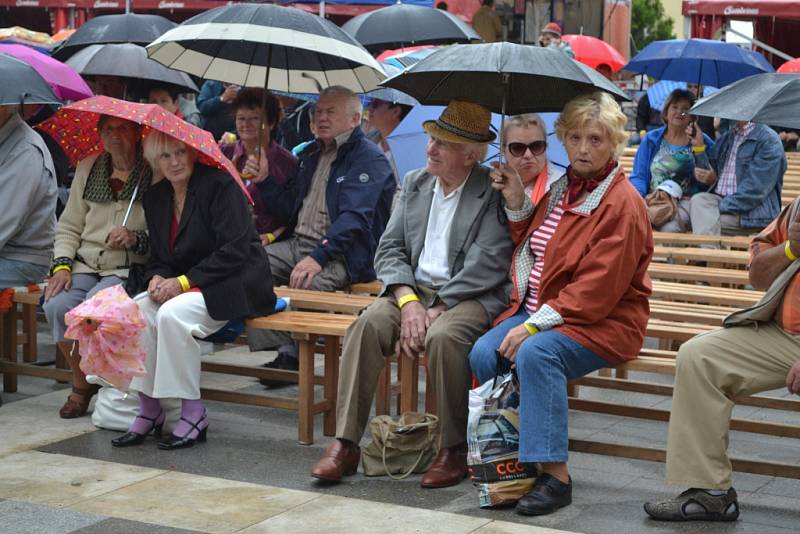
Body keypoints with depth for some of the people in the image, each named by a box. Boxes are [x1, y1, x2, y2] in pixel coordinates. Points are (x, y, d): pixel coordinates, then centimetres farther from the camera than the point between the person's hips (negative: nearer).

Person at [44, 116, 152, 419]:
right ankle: (80, 385, -3)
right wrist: (62, 264, -1)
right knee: (57, 306, -24)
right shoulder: (87, 169, 13)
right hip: (86, 265, 5)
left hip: (130, 269, -4)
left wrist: (136, 239, -21)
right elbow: (69, 226, 14)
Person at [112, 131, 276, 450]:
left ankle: (193, 414, -20)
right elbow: (158, 257, 16)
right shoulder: (155, 197, 10)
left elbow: (234, 252, -18)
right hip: (182, 288, 7)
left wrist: (184, 281, -19)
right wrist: (157, 278, -9)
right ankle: (149, 410, -10)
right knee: (136, 310, -19)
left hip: (236, 286, -7)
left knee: (172, 313, -31)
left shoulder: (219, 185, -12)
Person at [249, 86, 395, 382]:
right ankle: (276, 350, -19)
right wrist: (265, 180, 5)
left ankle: (293, 355, -15)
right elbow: (287, 210, 23)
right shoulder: (310, 155, 20)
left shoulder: (369, 158, -5)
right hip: (296, 243, 8)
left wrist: (318, 257, -29)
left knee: (307, 282, -36)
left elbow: (354, 218, -18)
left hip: (341, 254, -8)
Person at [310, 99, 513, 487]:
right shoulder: (414, 183, 13)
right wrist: (408, 301, -11)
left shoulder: (494, 192, -7)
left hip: (469, 296, -5)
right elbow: (389, 250, 8)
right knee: (368, 324, -24)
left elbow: (486, 266, -14)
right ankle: (345, 444, -23)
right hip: (413, 289, 5)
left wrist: (434, 312, -18)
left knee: (442, 336, -35)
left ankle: (454, 450, -17)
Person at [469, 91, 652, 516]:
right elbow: (531, 247, 27)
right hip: (539, 308, 8)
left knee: (535, 353, -34)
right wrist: (517, 205, 10)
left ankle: (554, 475, -29)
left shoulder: (622, 203, -12)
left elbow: (598, 289, -19)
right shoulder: (563, 188, 14)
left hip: (603, 323, -7)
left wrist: (535, 324, -23)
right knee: (483, 353, -18)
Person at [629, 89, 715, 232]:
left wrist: (699, 148, -6)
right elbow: (638, 176, 10)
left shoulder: (702, 141, 14)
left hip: (686, 200, -1)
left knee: (670, 227, -36)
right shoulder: (651, 139, 18)